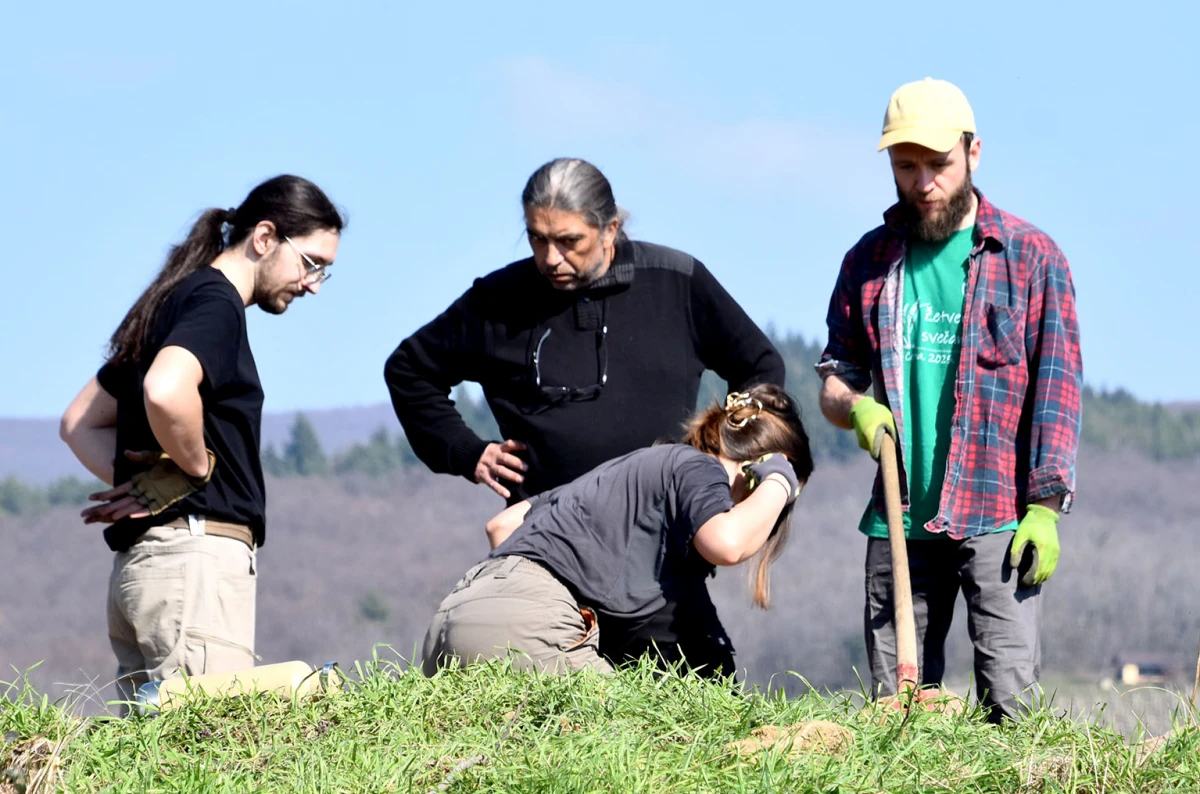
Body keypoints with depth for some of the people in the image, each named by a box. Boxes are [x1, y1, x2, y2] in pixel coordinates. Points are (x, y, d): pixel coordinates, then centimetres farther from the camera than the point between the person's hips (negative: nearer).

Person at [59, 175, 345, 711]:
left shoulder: (177, 300, 23)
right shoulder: (215, 300, -7)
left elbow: (80, 423, 28)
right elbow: (165, 391, -29)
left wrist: (135, 482, 11)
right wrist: (198, 468, -11)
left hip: (139, 561, 10)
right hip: (196, 550, -10)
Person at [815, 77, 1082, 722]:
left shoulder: (1030, 256, 3)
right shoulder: (871, 260, 13)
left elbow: (1057, 385, 0)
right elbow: (834, 379, 18)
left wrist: (1046, 505, -8)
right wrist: (854, 407, -7)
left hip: (997, 517, -3)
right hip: (899, 521, 3)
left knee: (1011, 703, -13)